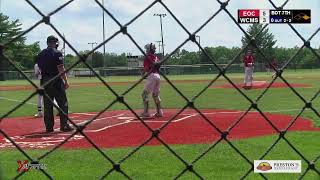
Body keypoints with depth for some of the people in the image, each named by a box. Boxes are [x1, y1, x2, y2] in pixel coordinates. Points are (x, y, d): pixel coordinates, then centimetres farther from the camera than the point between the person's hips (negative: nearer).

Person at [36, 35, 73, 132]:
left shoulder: (40, 54, 10)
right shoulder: (57, 53, -9)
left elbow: (40, 68, 11)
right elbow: (61, 69, -15)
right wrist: (66, 81, -13)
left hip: (45, 81, 6)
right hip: (56, 81, -6)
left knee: (47, 105, 9)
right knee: (63, 104, 1)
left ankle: (49, 127, 11)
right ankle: (64, 125, -1)